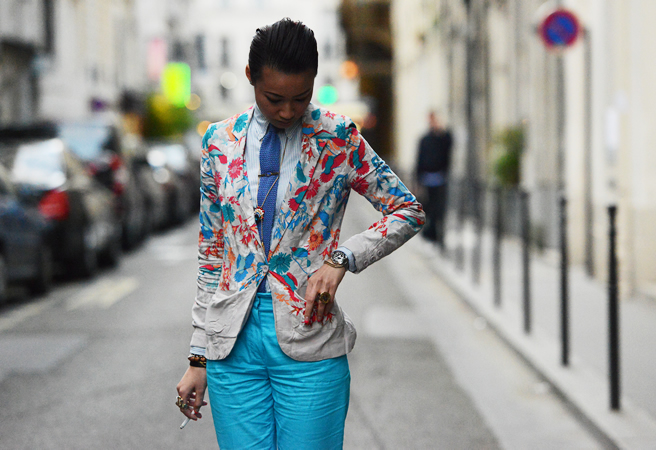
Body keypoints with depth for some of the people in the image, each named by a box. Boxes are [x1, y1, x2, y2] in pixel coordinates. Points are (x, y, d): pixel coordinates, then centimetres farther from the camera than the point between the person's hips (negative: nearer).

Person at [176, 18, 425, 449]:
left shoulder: (337, 138, 0)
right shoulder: (221, 142, 6)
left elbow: (409, 211, 4)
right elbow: (211, 251, 11)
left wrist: (342, 257, -12)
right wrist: (198, 357, 9)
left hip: (308, 338, -2)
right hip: (233, 341, 2)